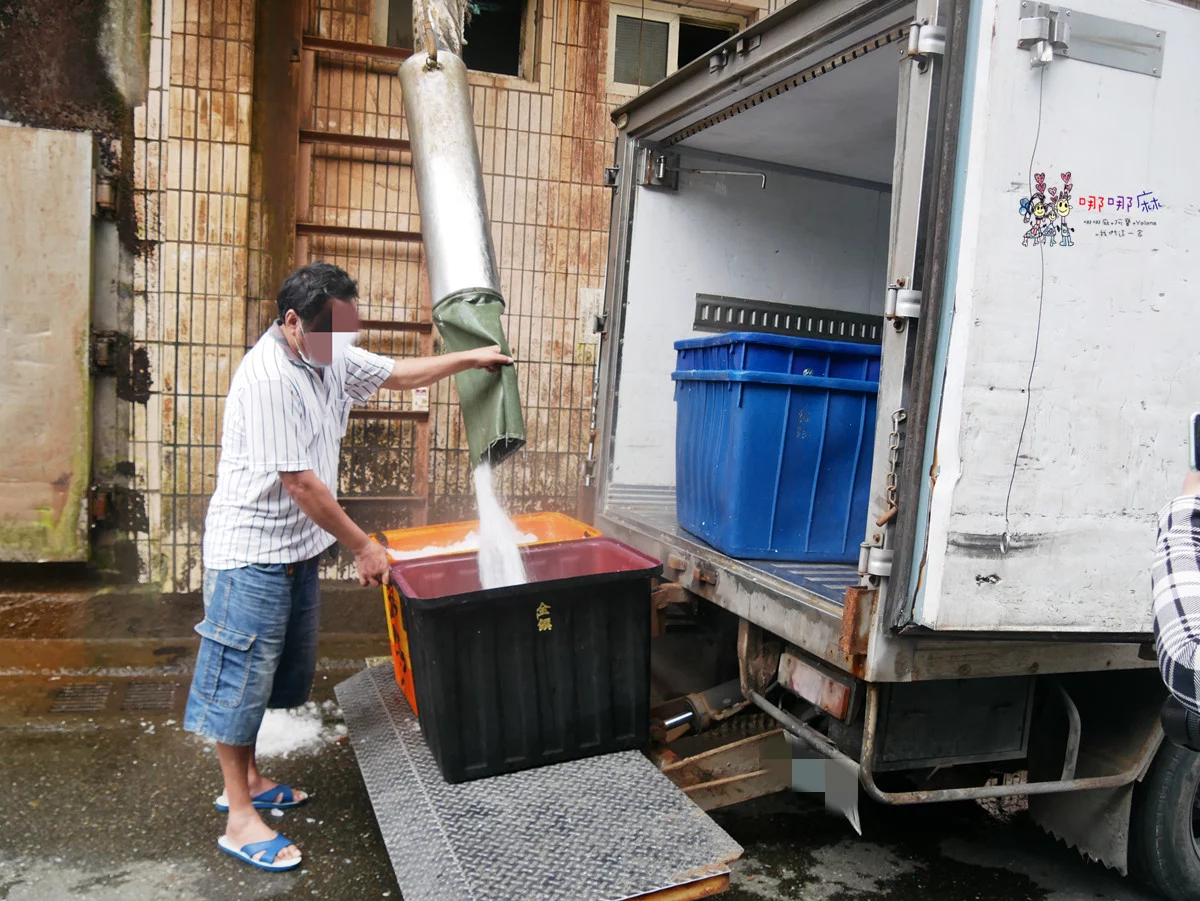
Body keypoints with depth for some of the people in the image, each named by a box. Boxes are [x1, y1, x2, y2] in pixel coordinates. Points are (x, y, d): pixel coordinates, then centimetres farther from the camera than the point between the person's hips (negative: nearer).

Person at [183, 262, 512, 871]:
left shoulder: (330, 356, 2)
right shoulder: (268, 377, -25)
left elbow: (398, 374, 18)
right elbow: (300, 483, -24)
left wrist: (471, 358, 13)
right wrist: (363, 547, -16)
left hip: (299, 548, 9)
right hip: (253, 551, -9)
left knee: (280, 673, 19)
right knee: (242, 677, 2)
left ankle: (246, 780, 36)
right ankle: (240, 820, 14)